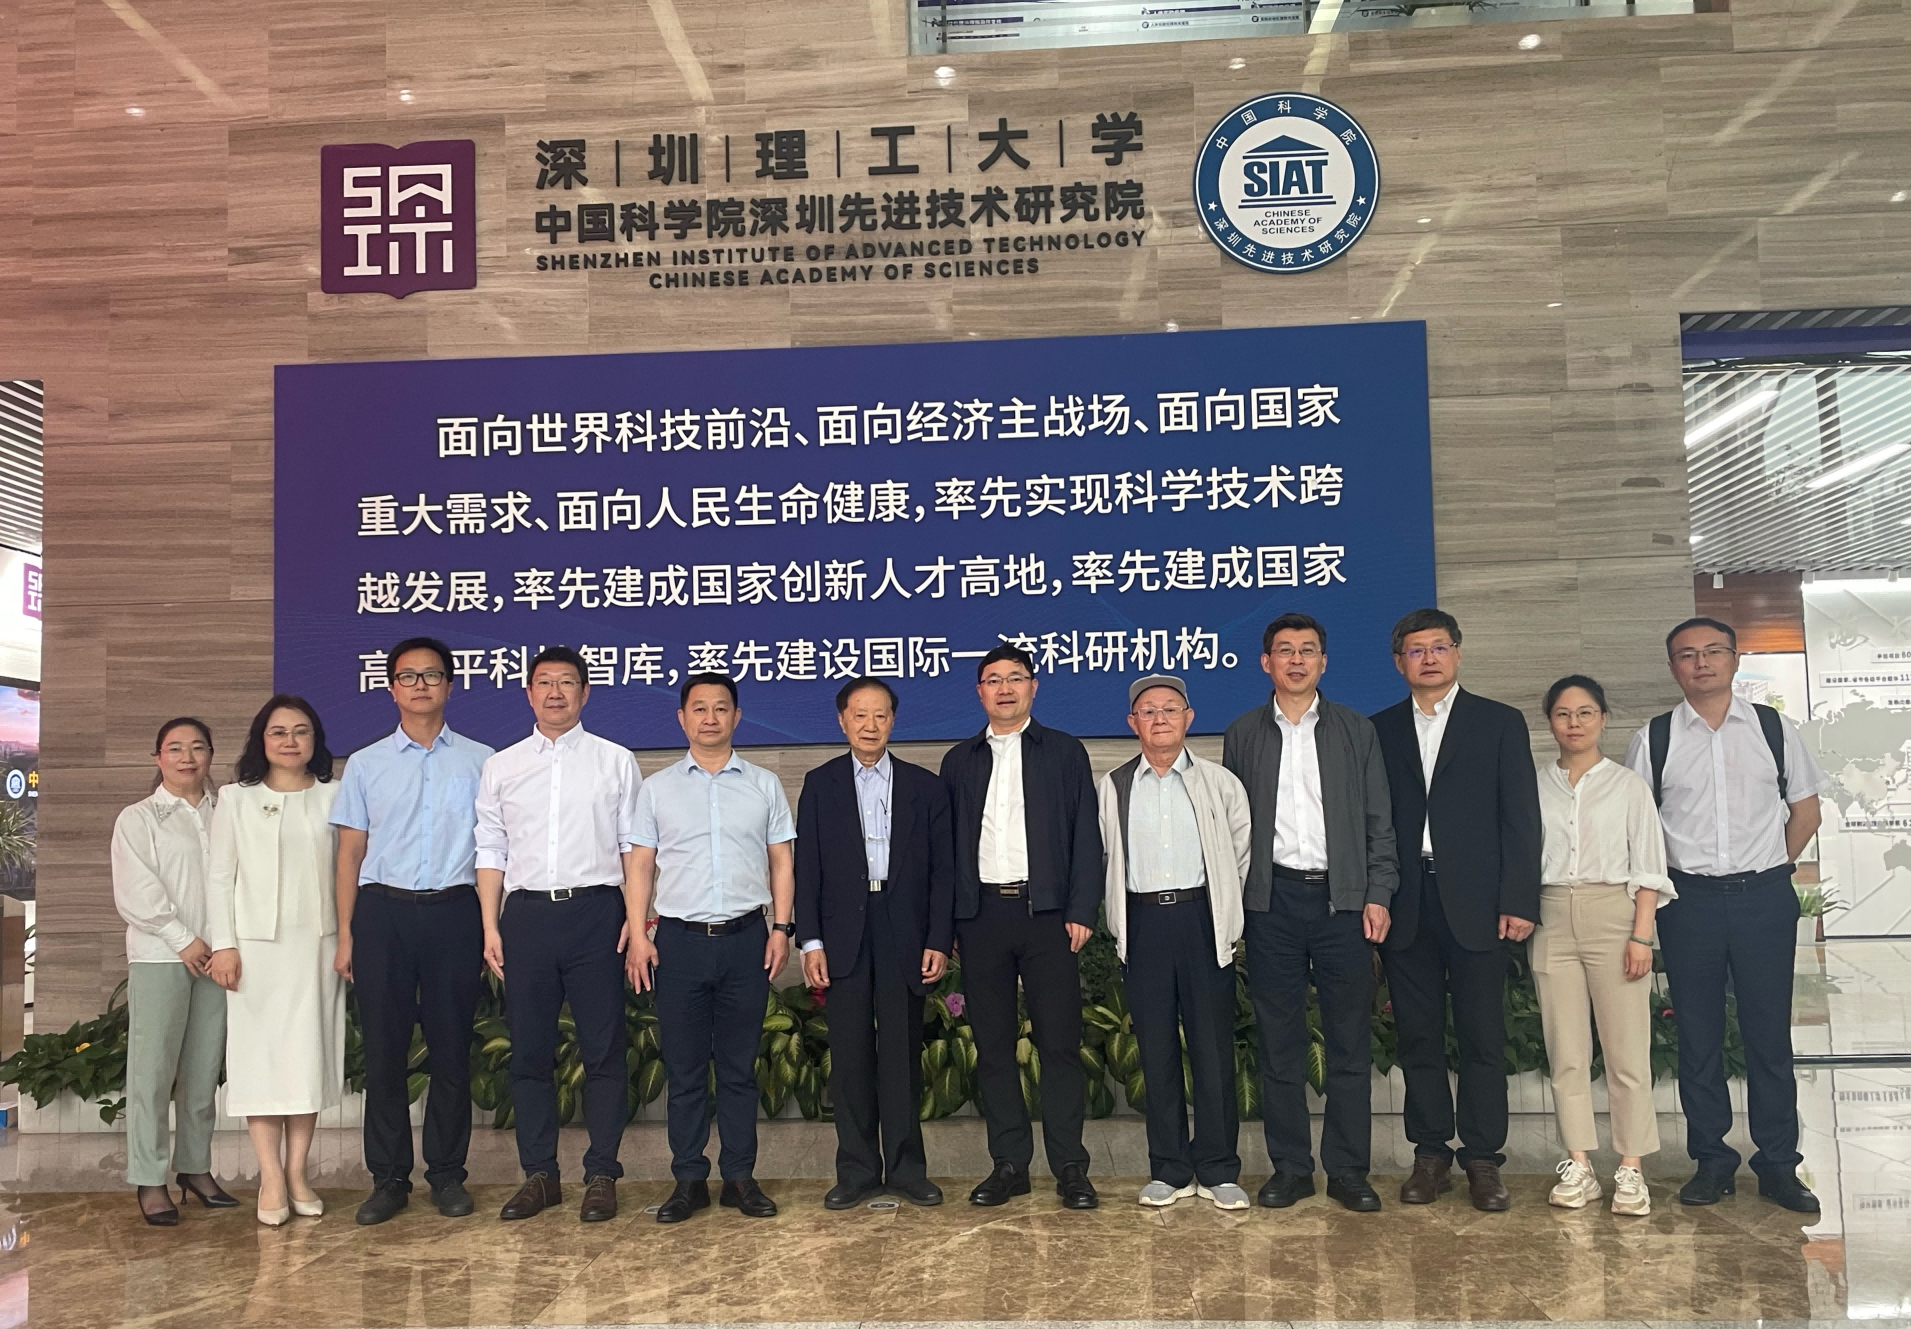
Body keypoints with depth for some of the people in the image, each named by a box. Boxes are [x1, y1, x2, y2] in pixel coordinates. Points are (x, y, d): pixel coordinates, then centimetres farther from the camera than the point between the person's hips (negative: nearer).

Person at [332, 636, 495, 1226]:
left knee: (451, 1049, 5)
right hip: (383, 912, 1)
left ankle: (447, 1173, 17)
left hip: (454, 912, -1)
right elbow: (350, 852, 9)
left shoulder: (480, 761, 5)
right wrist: (345, 934, 3)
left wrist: (495, 929, -3)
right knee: (384, 1050, 5)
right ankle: (388, 1178, 16)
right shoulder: (365, 764, 9)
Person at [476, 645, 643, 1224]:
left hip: (595, 911, -2)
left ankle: (601, 1176, 11)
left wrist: (636, 919, -6)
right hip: (526, 913, 2)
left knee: (603, 1050, 1)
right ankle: (539, 1175, 18)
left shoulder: (616, 761, 7)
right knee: (529, 1051, 7)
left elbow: (633, 846, 3)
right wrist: (490, 927, 3)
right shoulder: (500, 767, 12)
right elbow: (491, 852, 11)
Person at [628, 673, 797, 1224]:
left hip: (746, 937, 0)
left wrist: (782, 927, -2)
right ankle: (689, 1179, 12)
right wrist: (637, 934, -3)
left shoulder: (764, 785, 9)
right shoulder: (657, 788, 8)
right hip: (679, 939, 0)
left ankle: (740, 1177, 14)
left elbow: (781, 862, 8)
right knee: (684, 1068, 4)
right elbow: (642, 865, 6)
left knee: (739, 1066, 6)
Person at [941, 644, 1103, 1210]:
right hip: (981, 915, 3)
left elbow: (1086, 836, 3)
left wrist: (1081, 910, -7)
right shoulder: (959, 760, 14)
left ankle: (1070, 1167, 6)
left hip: (1046, 912, -2)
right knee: (993, 1045, 5)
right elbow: (947, 842, 11)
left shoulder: (1065, 752, 8)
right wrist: (946, 920, 3)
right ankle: (1010, 1163, 14)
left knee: (1060, 1042, -2)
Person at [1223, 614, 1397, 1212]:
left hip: (1342, 899, 0)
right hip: (1272, 901, 0)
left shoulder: (1357, 731, 9)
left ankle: (1348, 1169, 13)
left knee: (1350, 1043, 3)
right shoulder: (1242, 735, 9)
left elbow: (1379, 822, 7)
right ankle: (1290, 1167, 14)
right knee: (1280, 1043, 4)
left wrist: (1378, 895, -3)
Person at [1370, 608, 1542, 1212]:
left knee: (1483, 1038, 2)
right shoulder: (1379, 730, 11)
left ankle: (1483, 1159, 11)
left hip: (1475, 904, -2)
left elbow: (1521, 818, 1)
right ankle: (1430, 1155, 15)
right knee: (1418, 1037, 6)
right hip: (1406, 908, 2)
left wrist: (1519, 901, -7)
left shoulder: (1500, 723, 7)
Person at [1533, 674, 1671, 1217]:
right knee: (1566, 1053, 3)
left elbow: (1648, 867, 2)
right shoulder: (1535, 786, 10)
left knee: (1627, 1050, -3)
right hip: (1553, 921, 2)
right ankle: (1578, 1168, 9)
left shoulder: (1628, 785, 5)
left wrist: (1641, 935, -7)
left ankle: (1630, 1170, 5)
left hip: (1613, 915, -2)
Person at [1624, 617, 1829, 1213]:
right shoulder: (1653, 739, 1)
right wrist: (1660, 884, 3)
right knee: (1698, 1035, 7)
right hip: (1689, 899, 0)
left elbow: (1805, 810, 11)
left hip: (1765, 897, 0)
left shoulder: (1774, 729, 3)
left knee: (1769, 1032, 4)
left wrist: (1772, 869, 8)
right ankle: (1711, 1161, 18)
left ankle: (1778, 1165, 15)